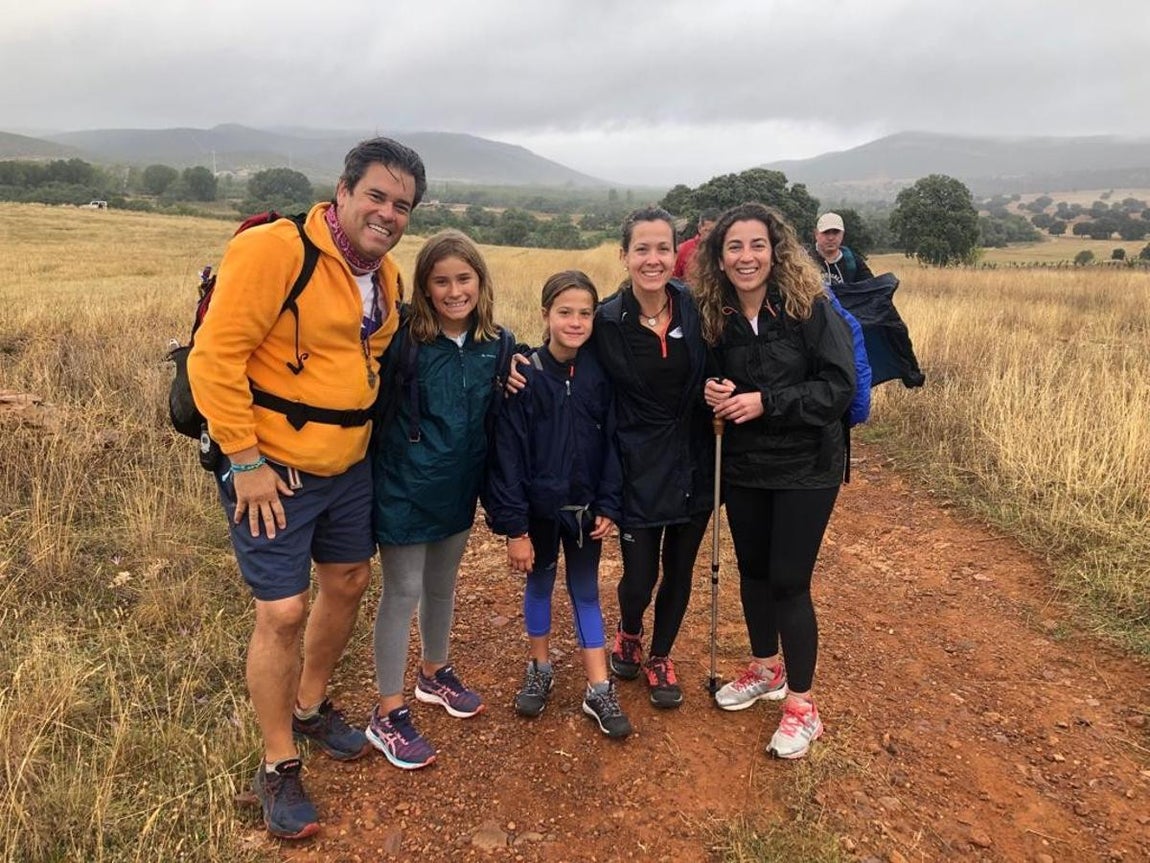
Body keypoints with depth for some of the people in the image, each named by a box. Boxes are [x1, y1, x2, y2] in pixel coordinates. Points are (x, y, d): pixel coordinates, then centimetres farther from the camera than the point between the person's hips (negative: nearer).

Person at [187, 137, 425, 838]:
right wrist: (245, 460, -20)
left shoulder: (387, 277, 6)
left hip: (347, 466, 8)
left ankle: (309, 707, 43)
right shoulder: (275, 250, -19)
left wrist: (358, 432, 14)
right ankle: (279, 767, 20)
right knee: (283, 612, -2)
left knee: (349, 582, 18)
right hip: (270, 469, -8)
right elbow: (215, 356, -21)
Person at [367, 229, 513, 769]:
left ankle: (434, 674, 45)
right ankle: (387, 715, 20)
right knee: (402, 593, 5)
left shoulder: (494, 343, -2)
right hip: (405, 487, -5)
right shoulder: (402, 340, -17)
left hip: (458, 488, 5)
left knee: (443, 584, 21)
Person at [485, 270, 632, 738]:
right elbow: (508, 454, -14)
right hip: (539, 506, -2)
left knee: (586, 591, 13)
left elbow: (610, 443, 0)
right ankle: (540, 670, 36)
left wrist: (608, 506, -5)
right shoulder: (526, 377, -14)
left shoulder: (599, 374, -6)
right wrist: (513, 526, -15)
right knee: (539, 584, 16)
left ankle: (599, 691, 21)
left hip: (585, 506, 2)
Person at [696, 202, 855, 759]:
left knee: (788, 581, -3)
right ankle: (765, 669, 38)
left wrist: (766, 401, -24)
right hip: (743, 467, 5)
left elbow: (840, 387, -17)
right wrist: (715, 394, -11)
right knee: (751, 570, 15)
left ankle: (802, 705, 15)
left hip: (805, 468, -4)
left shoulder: (811, 308, -13)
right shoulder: (715, 317, 0)